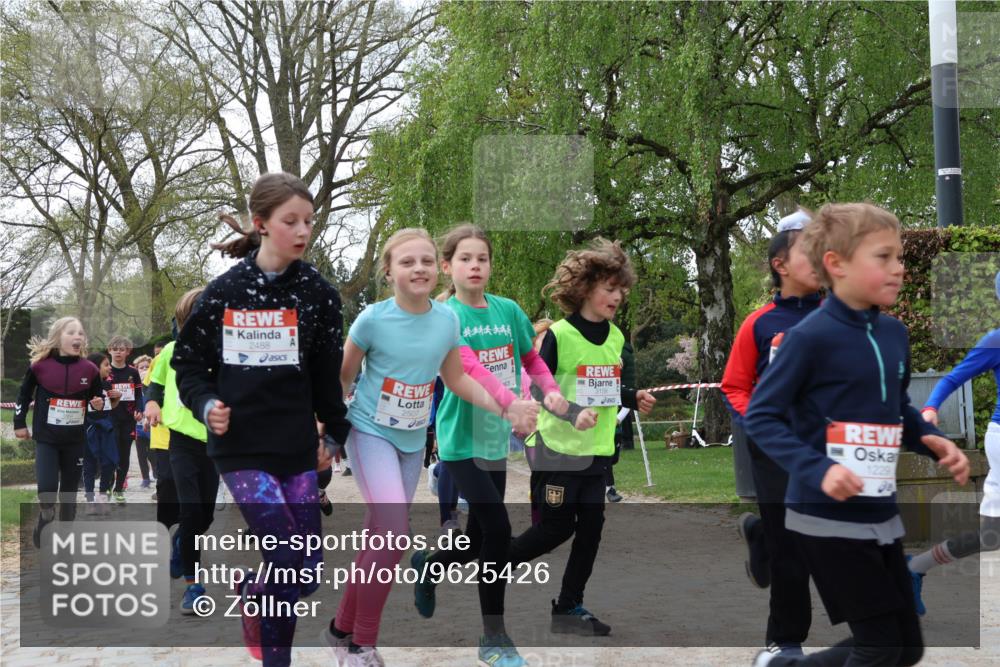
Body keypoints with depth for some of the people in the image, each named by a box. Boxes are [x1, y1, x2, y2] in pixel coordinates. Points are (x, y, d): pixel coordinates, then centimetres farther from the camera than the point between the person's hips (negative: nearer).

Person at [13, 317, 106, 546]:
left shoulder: (89, 369, -2)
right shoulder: (40, 366, -8)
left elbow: (98, 397, 13)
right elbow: (24, 394, 5)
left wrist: (99, 403, -8)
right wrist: (20, 423, 5)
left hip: (76, 439, 3)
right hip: (46, 437, -2)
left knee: (70, 488, 8)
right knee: (47, 486, -15)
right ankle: (45, 518, 15)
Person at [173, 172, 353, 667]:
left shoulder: (316, 292, 1)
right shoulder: (225, 290, -2)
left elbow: (327, 376, 7)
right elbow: (189, 361, 6)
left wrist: (338, 433, 10)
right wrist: (205, 404, -11)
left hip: (297, 446, 3)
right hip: (240, 446, -2)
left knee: (307, 570, 0)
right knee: (286, 556, -13)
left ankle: (252, 595, 32)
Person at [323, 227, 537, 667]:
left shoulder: (448, 319, -5)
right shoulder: (373, 319, -17)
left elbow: (456, 379, 8)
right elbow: (343, 376, -4)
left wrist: (506, 408, -1)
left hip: (413, 441, 5)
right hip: (371, 433, -5)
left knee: (378, 539, 12)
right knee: (394, 532, -22)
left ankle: (343, 628, 29)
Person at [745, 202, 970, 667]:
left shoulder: (895, 335, 5)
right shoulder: (811, 337, -17)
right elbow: (760, 415, -15)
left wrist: (934, 442, 0)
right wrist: (816, 469, -25)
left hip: (880, 513, 8)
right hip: (825, 516, -8)